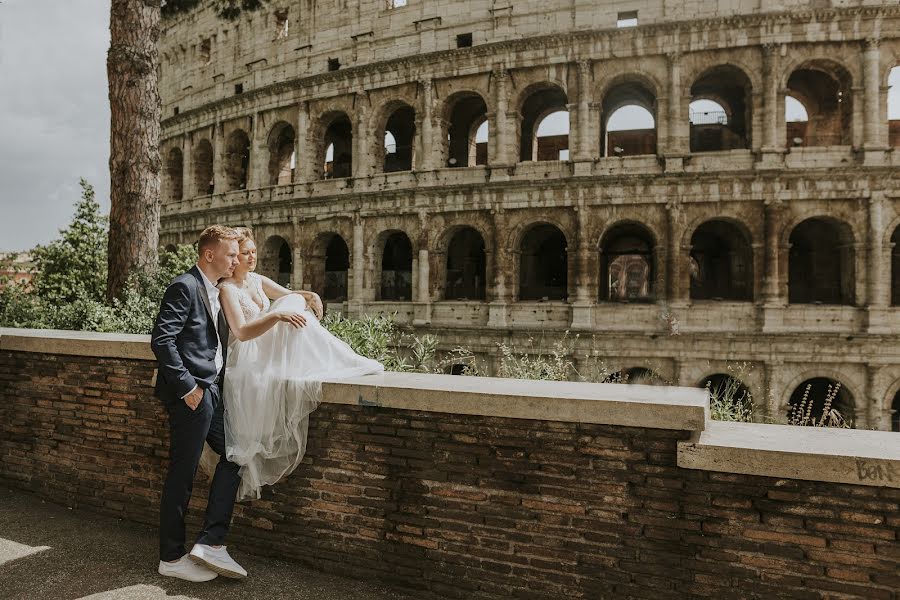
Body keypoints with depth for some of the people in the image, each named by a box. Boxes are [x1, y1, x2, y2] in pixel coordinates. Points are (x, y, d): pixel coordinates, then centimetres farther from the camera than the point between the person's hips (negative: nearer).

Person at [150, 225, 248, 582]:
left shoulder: (215, 291, 17)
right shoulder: (184, 286, -12)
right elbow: (161, 340, -19)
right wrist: (187, 386, -19)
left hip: (211, 389, 10)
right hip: (191, 392, -9)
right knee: (182, 474, 1)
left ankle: (210, 542, 14)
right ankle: (171, 558, 17)